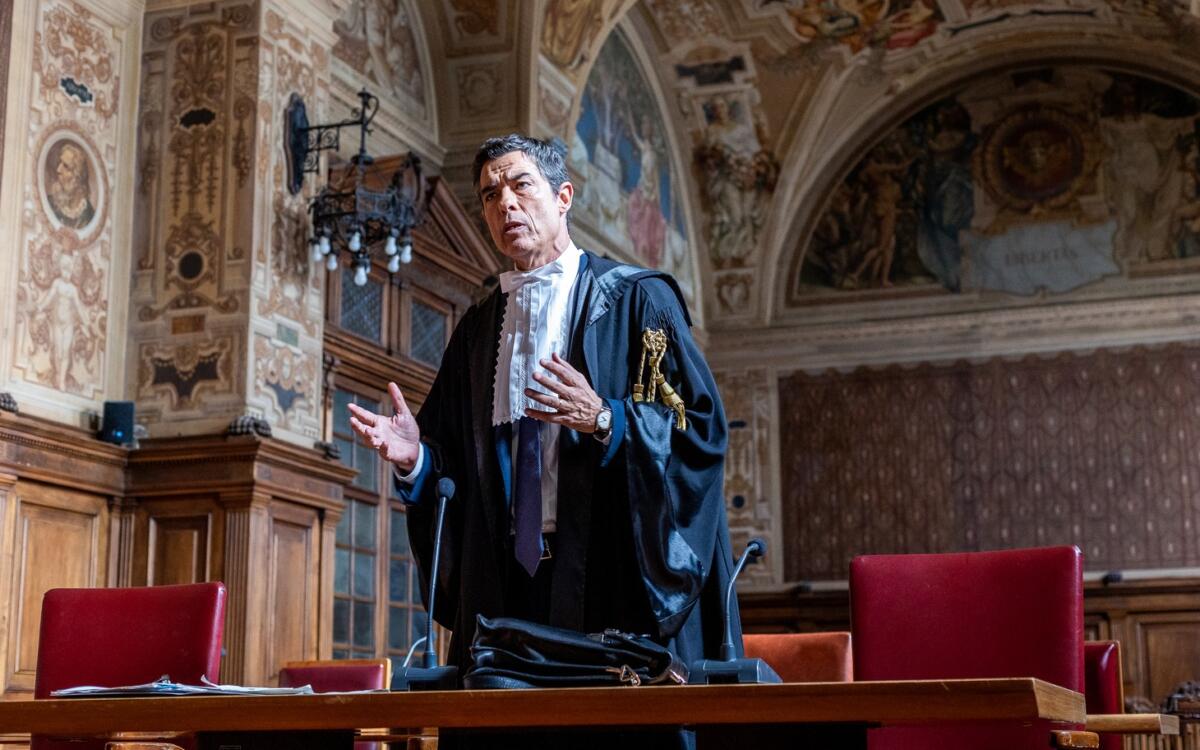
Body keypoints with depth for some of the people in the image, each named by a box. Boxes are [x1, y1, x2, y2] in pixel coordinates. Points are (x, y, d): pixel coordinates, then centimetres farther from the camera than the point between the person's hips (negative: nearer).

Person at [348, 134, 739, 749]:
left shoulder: (635, 301, 2)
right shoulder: (478, 328, 18)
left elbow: (700, 426, -7)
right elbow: (456, 459, 18)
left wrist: (605, 423, -22)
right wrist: (417, 458, -3)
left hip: (611, 581, -4)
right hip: (503, 586, 5)